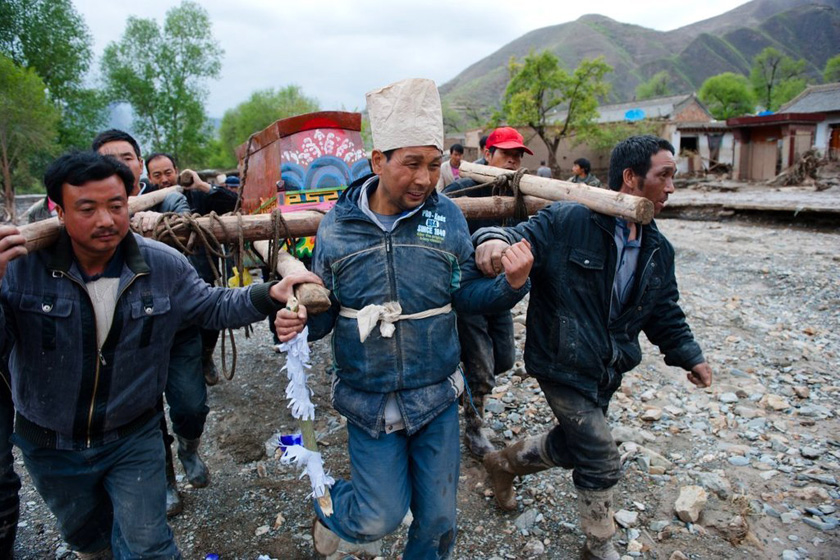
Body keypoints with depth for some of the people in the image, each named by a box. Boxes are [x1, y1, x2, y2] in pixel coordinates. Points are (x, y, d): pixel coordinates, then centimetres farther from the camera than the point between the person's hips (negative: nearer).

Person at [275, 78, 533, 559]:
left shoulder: (447, 216, -7)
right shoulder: (337, 226, -8)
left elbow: (466, 294, -3)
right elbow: (325, 307, 0)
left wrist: (511, 283, -22)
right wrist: (299, 321, -21)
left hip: (437, 397, 2)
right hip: (369, 403, -1)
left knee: (438, 519, 15)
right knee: (381, 518, 7)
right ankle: (331, 507, 41)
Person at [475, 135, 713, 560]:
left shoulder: (658, 250, 5)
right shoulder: (567, 222, -18)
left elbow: (665, 312, 15)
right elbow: (521, 237, -22)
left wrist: (689, 356, 9)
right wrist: (494, 240, -45)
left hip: (606, 373, 8)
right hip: (561, 366, -7)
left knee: (570, 446, 19)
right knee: (601, 462, 0)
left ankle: (503, 462, 49)